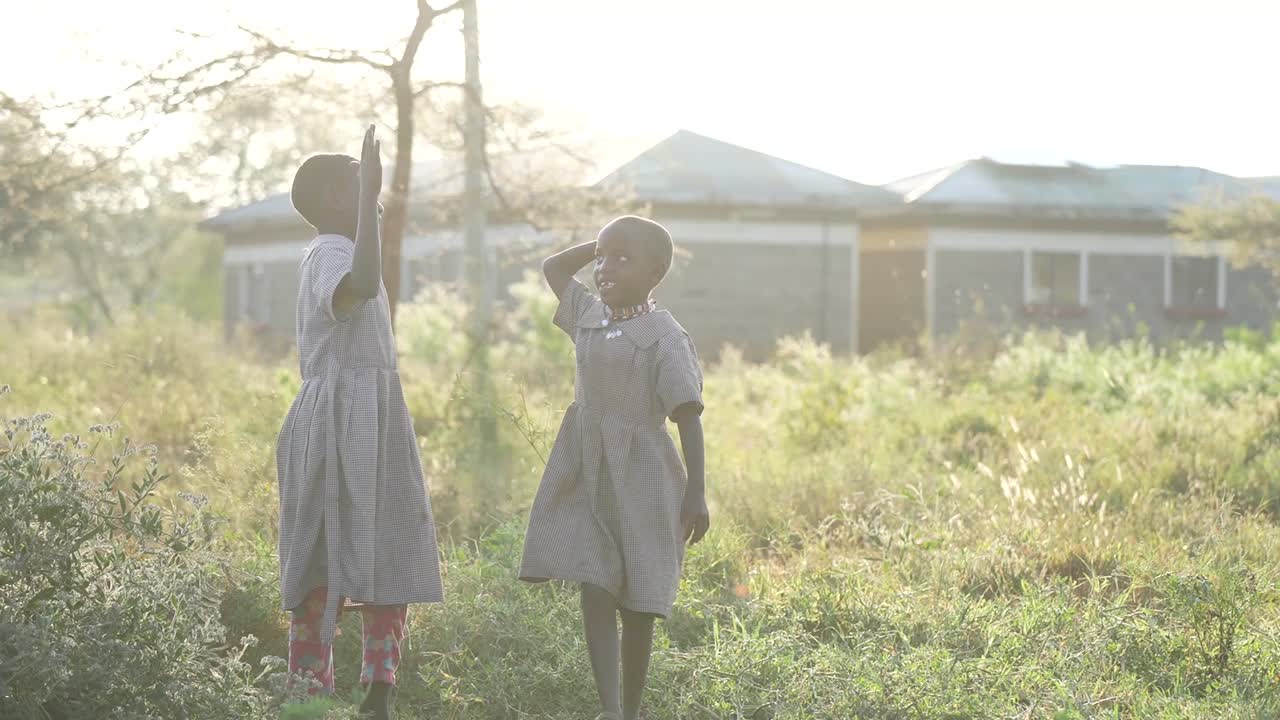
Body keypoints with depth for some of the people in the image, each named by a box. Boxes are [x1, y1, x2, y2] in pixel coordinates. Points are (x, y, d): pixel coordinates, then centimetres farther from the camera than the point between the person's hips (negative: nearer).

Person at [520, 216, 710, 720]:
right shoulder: (589, 316, 9)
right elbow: (553, 268, 25)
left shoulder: (664, 337, -10)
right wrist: (602, 244, 13)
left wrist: (696, 493, -17)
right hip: (587, 479, 5)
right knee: (594, 589, -8)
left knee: (637, 602, 4)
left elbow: (689, 417, -12)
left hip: (640, 481, -5)